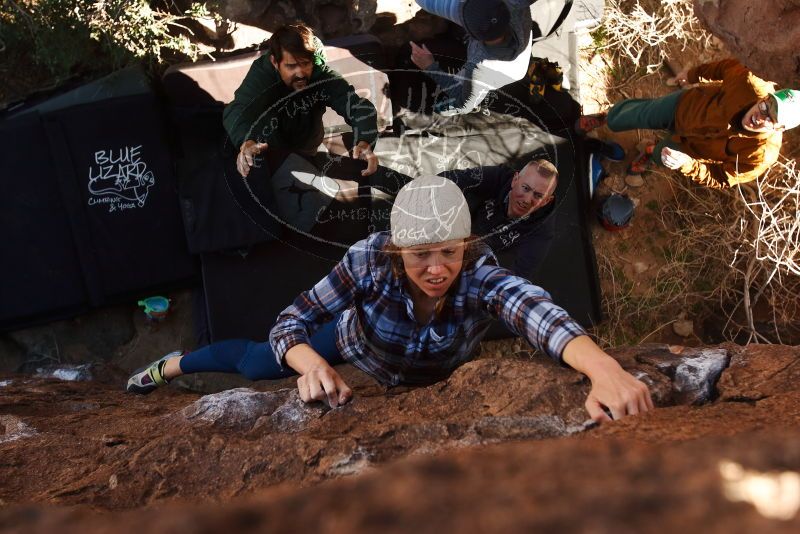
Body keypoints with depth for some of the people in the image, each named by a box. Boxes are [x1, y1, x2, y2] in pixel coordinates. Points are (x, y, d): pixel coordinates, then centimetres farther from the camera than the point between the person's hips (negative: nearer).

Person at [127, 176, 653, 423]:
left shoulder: (480, 273, -43)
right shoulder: (370, 259, -40)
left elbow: (537, 310, -65)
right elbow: (290, 322, -33)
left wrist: (606, 371, -85)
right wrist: (313, 366, -57)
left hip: (438, 378, 0)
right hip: (359, 347, 0)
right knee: (256, 363, 18)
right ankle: (171, 365, 48)